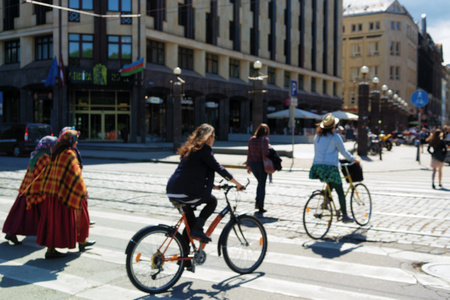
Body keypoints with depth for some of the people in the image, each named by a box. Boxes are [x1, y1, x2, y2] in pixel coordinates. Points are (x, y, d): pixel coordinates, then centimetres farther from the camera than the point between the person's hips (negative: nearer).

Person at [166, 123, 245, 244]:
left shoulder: (190, 148, 24)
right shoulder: (204, 148, -4)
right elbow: (218, 168, -5)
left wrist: (213, 185, 36)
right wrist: (237, 183, 4)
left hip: (171, 192, 9)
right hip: (185, 192, -9)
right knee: (212, 201, 11)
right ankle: (197, 229, 0)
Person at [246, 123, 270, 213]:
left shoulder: (251, 139, 4)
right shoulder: (265, 139, -12)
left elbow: (249, 153, 7)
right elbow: (265, 153, -23)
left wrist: (248, 165, 13)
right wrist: (269, 147, -3)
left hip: (252, 164, 5)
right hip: (261, 164, -5)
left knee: (260, 183, 24)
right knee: (262, 185, 6)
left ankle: (257, 203, 20)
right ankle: (260, 207, 8)